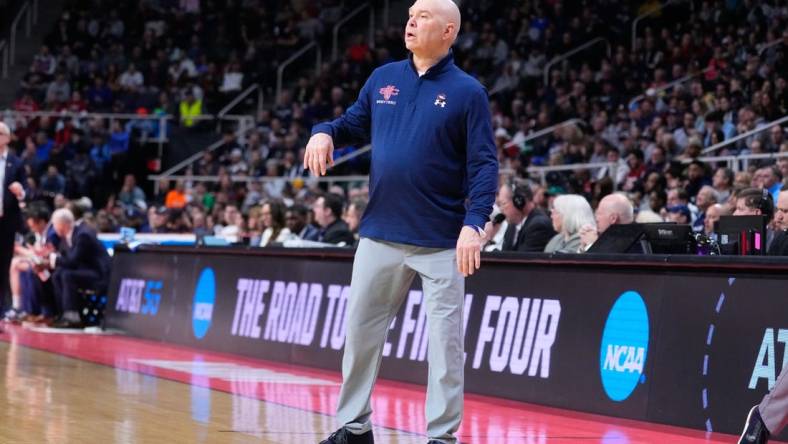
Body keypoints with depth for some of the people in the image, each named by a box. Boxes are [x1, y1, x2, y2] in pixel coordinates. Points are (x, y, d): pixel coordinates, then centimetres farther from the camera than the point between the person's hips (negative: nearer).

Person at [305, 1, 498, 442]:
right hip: (380, 235, 5)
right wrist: (327, 132, -5)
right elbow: (354, 124, 19)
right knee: (360, 330, 10)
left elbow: (484, 165, -9)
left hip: (442, 241, -4)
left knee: (446, 339, -1)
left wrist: (475, 222, -22)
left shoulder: (468, 92, -5)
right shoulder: (383, 79, 8)